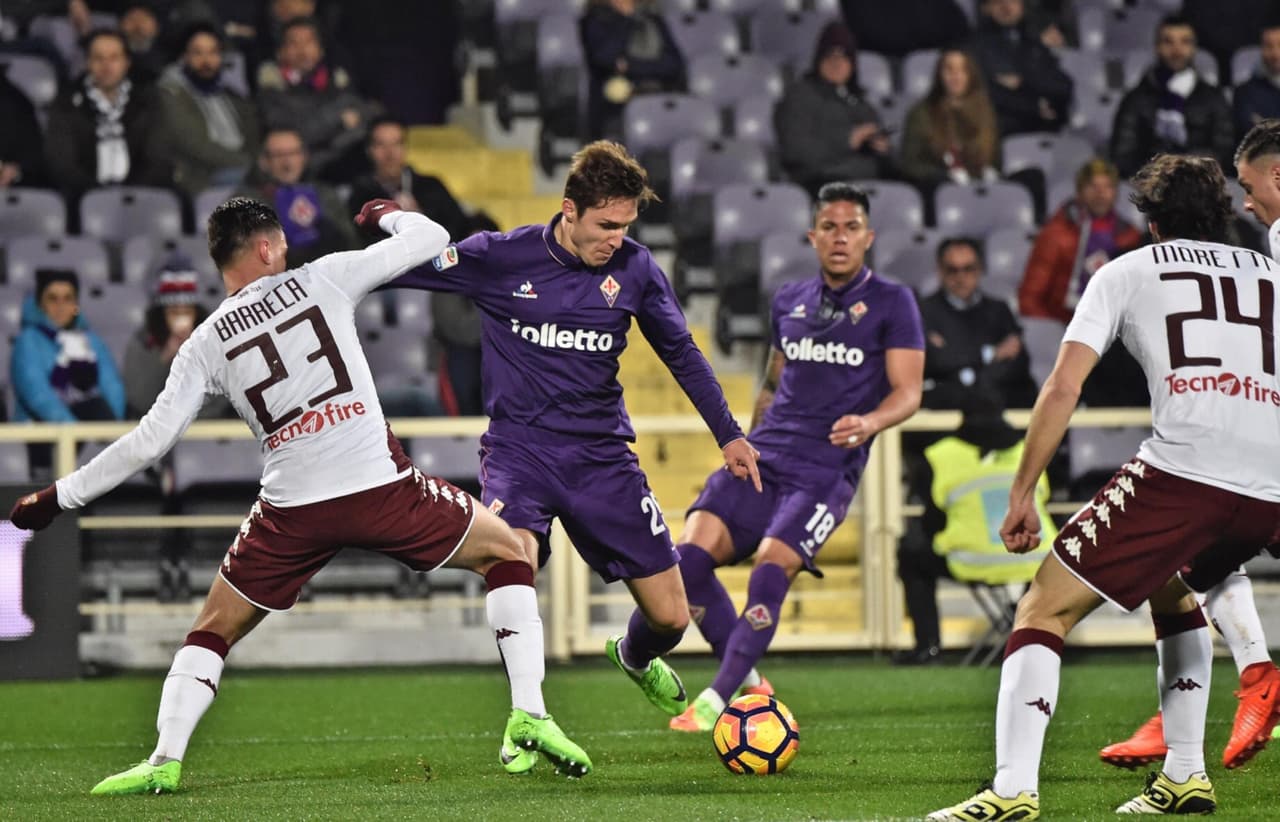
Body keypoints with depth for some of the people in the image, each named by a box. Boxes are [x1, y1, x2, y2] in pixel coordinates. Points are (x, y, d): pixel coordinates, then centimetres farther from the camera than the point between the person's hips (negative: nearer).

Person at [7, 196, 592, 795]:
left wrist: (60, 497, 13)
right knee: (505, 552, 20)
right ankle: (529, 714, 6)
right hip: (382, 486, -1)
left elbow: (151, 440, 3)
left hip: (293, 510, 1)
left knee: (214, 629, 21)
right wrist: (387, 213, 31)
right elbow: (430, 239, 8)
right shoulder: (321, 279, 3)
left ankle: (164, 761, 4)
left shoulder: (206, 343, 7)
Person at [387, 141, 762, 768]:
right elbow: (400, 268, 0)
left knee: (670, 617, 0)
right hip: (519, 448, -3)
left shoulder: (634, 268, 0)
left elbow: (681, 351, 13)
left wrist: (728, 434, 15)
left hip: (602, 456, 3)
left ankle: (636, 658, 40)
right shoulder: (500, 258, -8)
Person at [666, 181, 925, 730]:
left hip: (828, 469, -5)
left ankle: (717, 701, -16)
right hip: (763, 457, 5)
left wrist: (869, 423, -24)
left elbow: (907, 392, -4)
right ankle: (746, 682, 0)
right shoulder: (789, 302, 18)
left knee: (770, 569, -25)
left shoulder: (891, 303, 3)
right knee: (691, 554, -16)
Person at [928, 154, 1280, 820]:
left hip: (1181, 471, -5)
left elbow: (1063, 387, 7)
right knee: (1172, 592, 35)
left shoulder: (1128, 272, 16)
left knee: (1045, 608, 3)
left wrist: (1022, 496, 9)